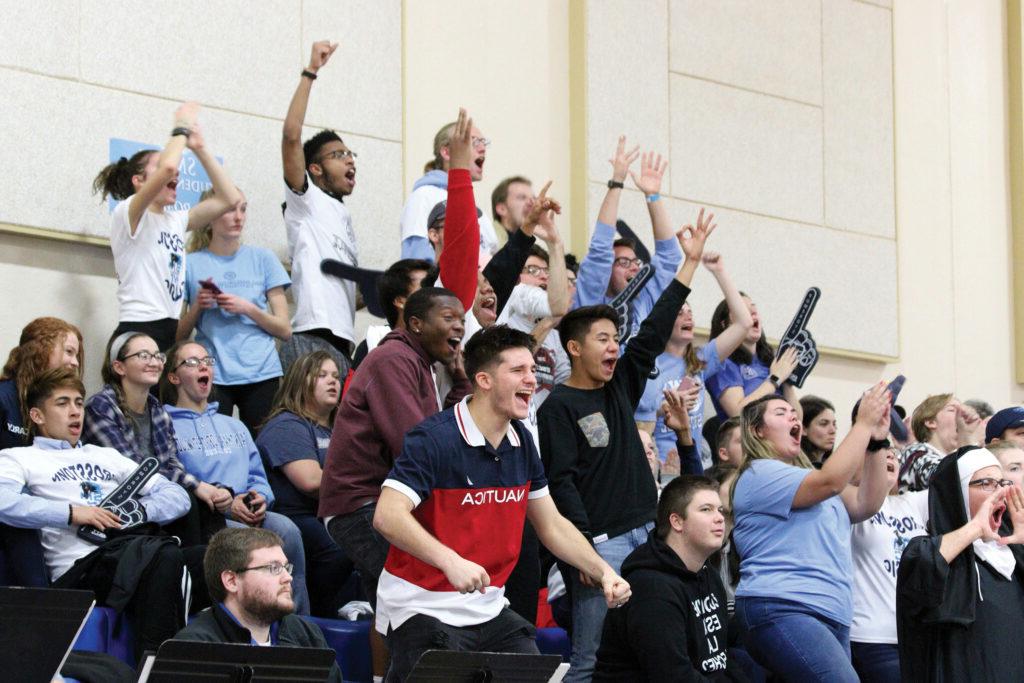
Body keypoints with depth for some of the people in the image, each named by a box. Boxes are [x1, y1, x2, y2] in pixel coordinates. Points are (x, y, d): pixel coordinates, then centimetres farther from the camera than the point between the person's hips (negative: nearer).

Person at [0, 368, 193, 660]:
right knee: (161, 552, -37)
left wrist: (137, 509, 5)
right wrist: (72, 513, -11)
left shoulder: (106, 456, 33)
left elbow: (177, 496, 26)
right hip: (79, 569, -6)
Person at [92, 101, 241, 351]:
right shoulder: (126, 214, -4)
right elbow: (167, 167, -19)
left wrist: (200, 149, 14)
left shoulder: (175, 221, 18)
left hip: (172, 333, 8)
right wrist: (181, 128, -2)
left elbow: (229, 198, 16)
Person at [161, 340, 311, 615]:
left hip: (248, 514, 5)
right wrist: (225, 503, -14)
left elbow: (258, 475, 25)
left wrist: (260, 497, -1)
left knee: (286, 529, -29)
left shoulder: (234, 426, 33)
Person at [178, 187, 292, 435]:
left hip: (261, 374, 1)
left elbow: (285, 330, 6)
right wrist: (197, 307, -8)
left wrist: (247, 308, -8)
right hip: (212, 376, -1)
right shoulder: (192, 264, 7)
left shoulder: (262, 259, 9)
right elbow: (179, 336, 8)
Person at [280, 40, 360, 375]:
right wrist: (310, 72, -10)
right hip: (311, 338, -9)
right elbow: (291, 136, -11)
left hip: (342, 341, 9)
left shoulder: (344, 217, 28)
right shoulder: (306, 201, 3)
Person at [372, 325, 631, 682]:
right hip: (423, 609, -7)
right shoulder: (433, 439, -16)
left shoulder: (522, 443, 7)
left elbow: (553, 526, 17)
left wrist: (604, 572, 3)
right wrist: (451, 561, -39)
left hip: (488, 609, 7)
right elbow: (388, 516, -27)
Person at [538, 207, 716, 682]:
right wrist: (585, 547, -18)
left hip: (644, 532, 7)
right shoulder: (559, 407, -5)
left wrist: (691, 261, 15)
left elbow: (655, 332, 16)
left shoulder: (620, 386, 15)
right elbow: (561, 482, -11)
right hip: (599, 541, -7)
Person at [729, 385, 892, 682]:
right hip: (781, 612, -10)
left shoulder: (805, 478, 28)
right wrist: (864, 423, -8)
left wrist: (876, 441, 7)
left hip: (832, 618, 10)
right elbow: (831, 480, -15)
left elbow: (865, 504, 16)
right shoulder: (758, 475, -1)